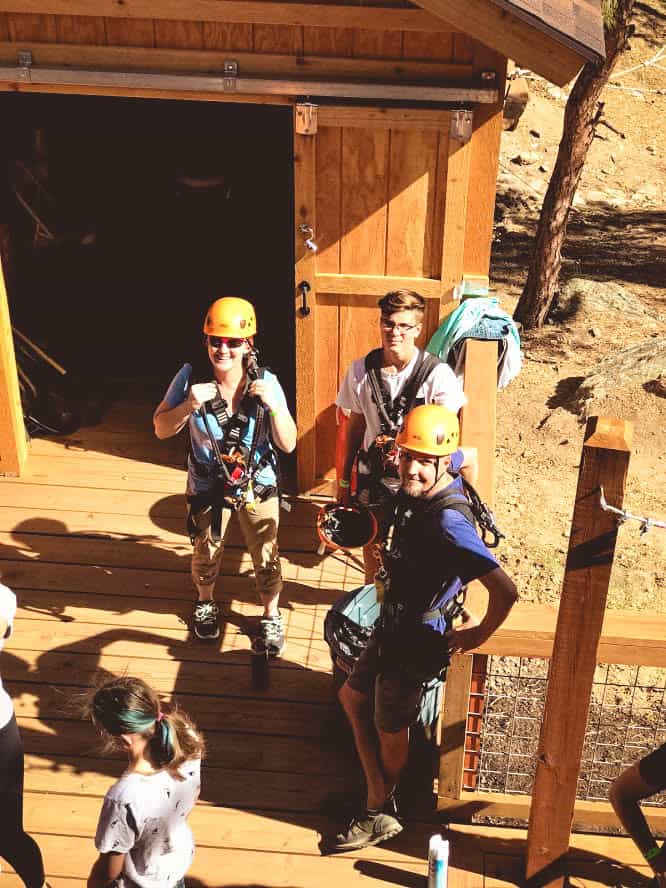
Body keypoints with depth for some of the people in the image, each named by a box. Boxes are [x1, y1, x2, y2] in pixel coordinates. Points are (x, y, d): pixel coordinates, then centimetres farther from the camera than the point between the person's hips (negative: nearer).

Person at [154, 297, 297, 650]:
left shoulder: (265, 381, -20)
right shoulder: (191, 377, -21)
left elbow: (288, 445, -17)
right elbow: (161, 429, -13)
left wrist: (273, 405, -34)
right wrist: (189, 405, -32)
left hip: (258, 486, 0)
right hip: (207, 487, 1)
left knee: (266, 557, 13)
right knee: (206, 554, 23)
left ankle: (271, 615, 41)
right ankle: (205, 602, 54)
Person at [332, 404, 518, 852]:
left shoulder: (448, 522, -36)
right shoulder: (421, 489, -9)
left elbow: (505, 591, -41)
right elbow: (464, 459, 17)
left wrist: (479, 634, -22)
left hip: (415, 642, -9)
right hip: (393, 623, 9)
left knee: (390, 732, 14)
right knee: (353, 696, 24)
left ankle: (379, 815, 43)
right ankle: (379, 802, 37)